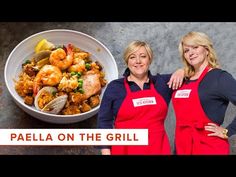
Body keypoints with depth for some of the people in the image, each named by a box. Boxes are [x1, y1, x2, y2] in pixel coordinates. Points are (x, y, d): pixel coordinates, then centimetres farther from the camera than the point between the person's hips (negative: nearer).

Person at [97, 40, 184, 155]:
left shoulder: (162, 83, 7)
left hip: (158, 149, 2)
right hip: (124, 149, -2)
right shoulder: (115, 87, 1)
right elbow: (104, 122, 1)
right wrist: (106, 152, -6)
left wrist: (181, 71, -3)